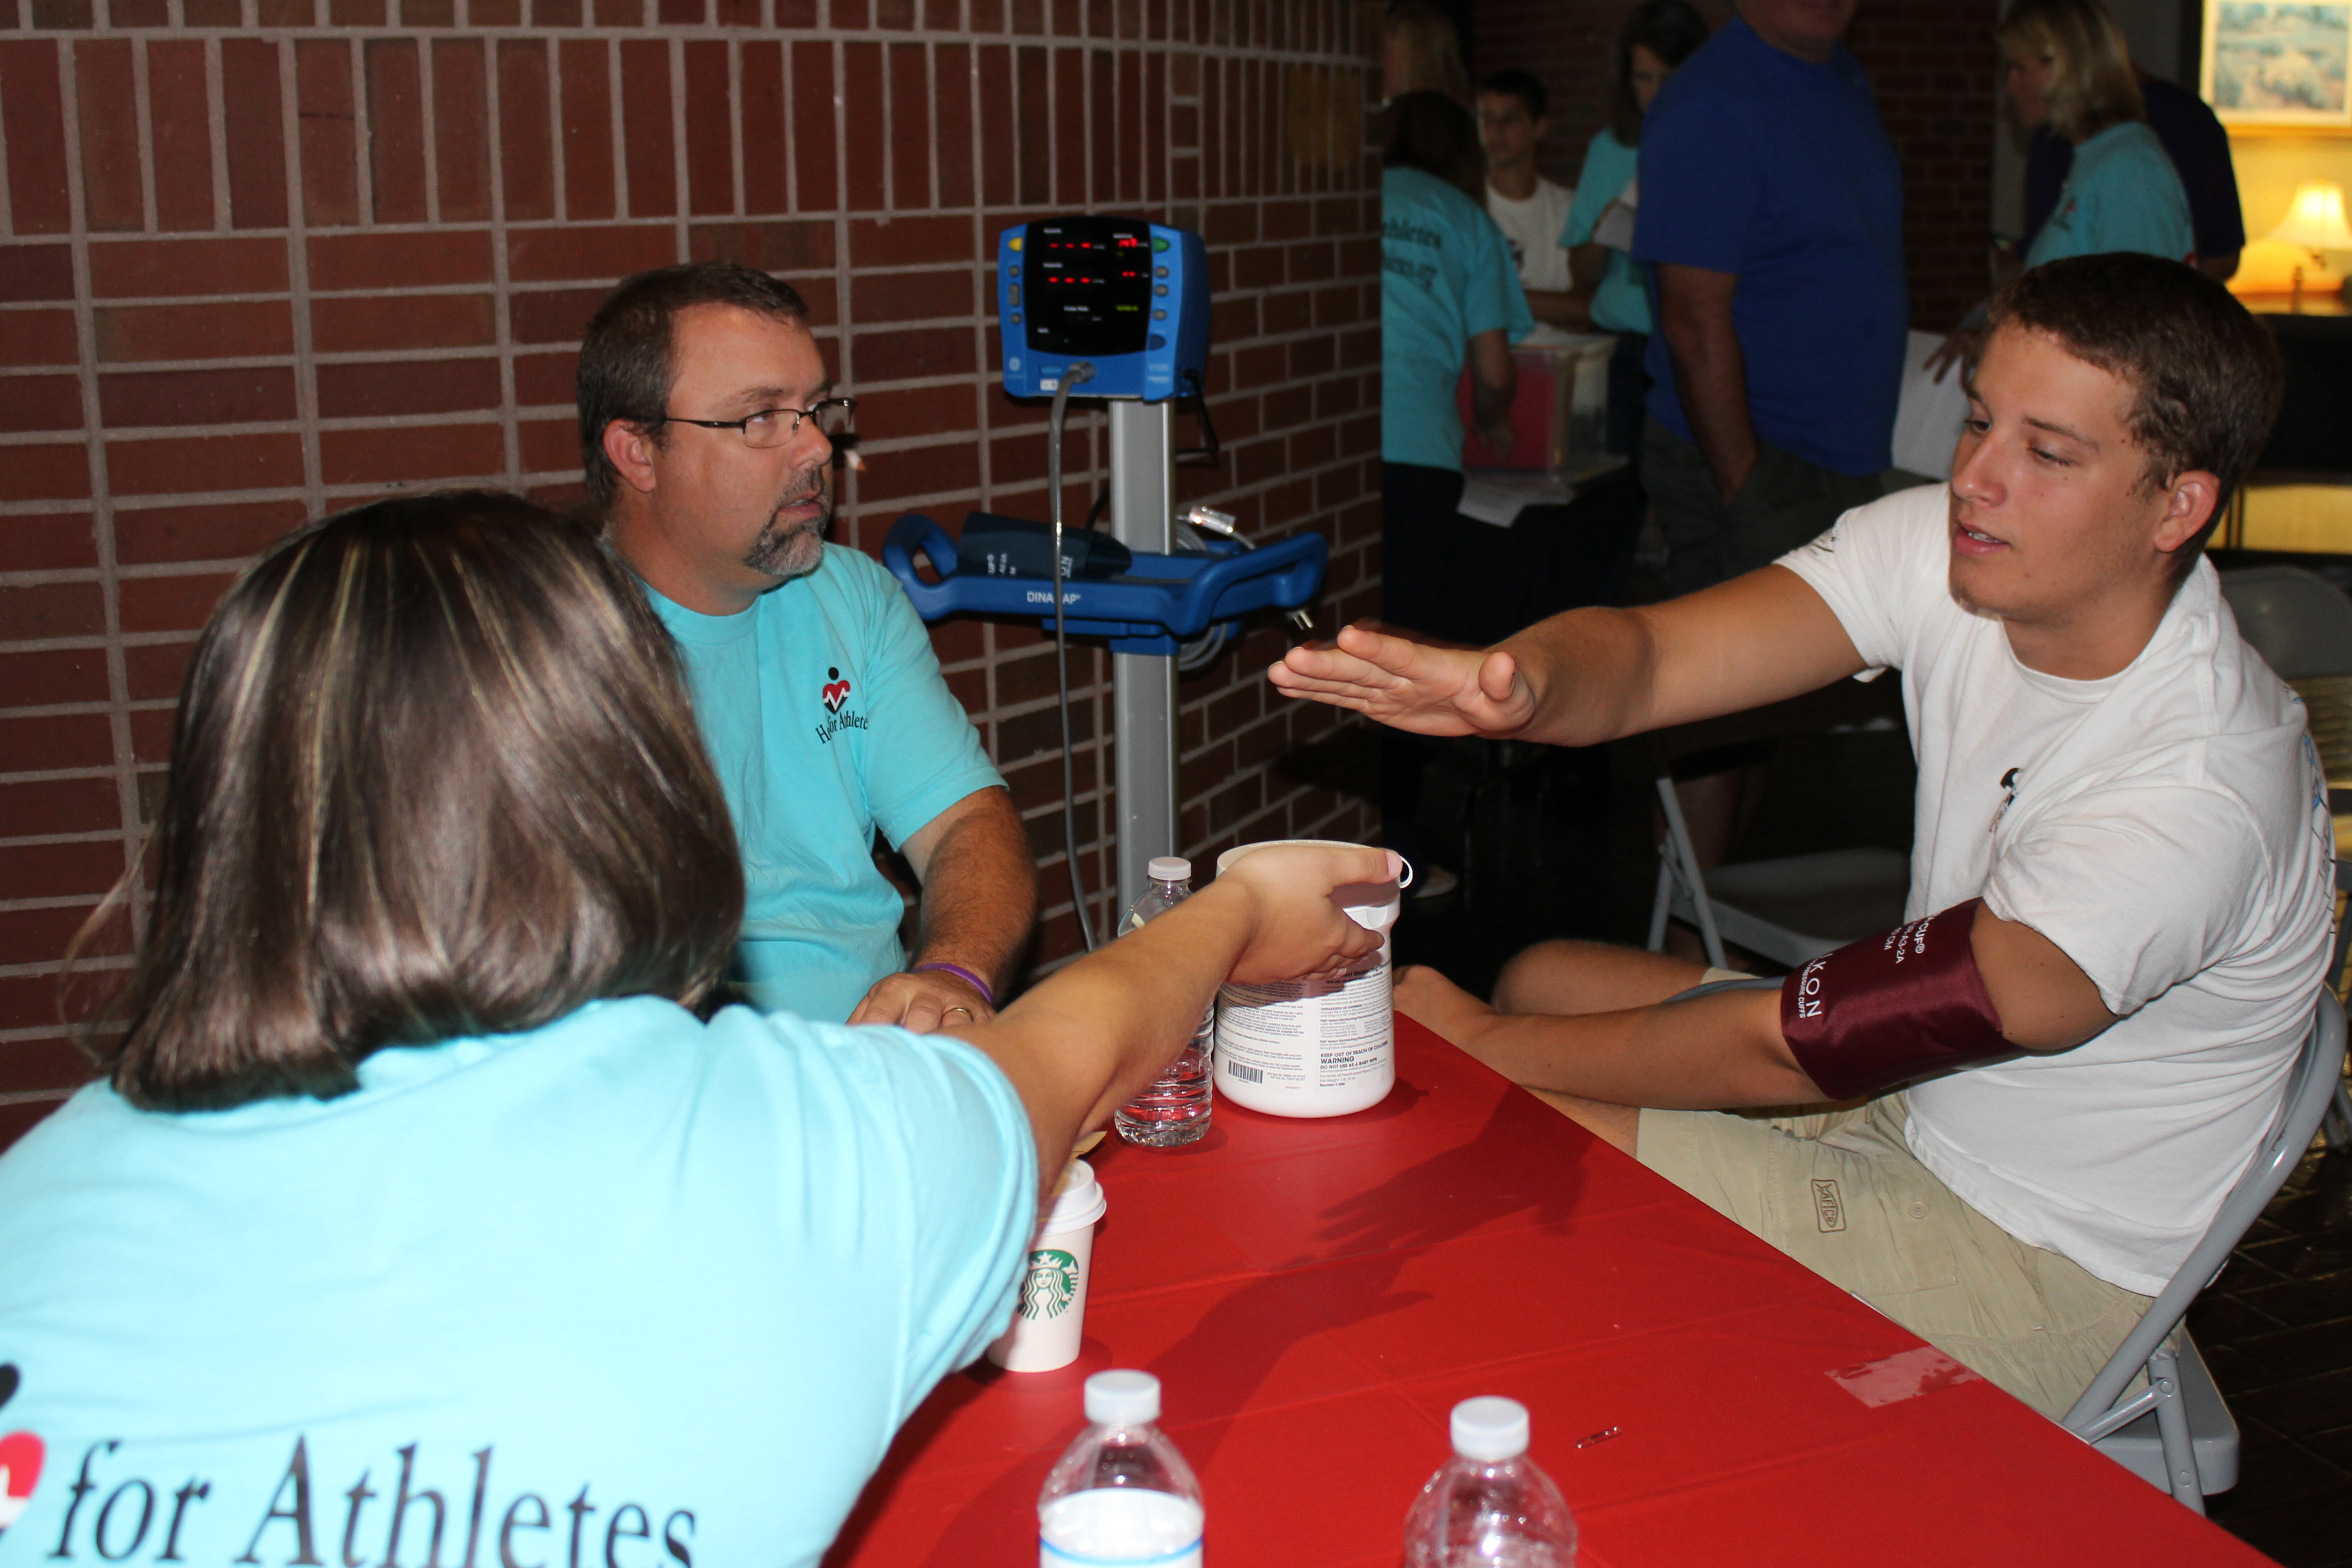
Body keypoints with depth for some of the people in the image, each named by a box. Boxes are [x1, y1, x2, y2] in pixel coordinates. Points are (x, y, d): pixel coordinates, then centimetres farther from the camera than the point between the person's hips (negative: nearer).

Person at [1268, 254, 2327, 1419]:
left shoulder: (2194, 792, -32)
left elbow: (1799, 1048, -28)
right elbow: (1649, 652, -22)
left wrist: (1480, 1046, -18)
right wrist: (1523, 682, -46)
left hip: (2040, 1268, -7)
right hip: (1919, 1090, 7)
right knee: (1542, 977, 11)